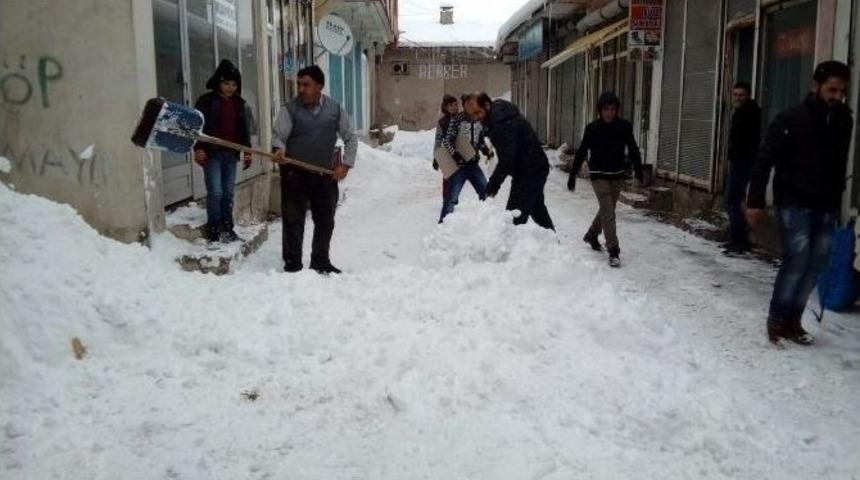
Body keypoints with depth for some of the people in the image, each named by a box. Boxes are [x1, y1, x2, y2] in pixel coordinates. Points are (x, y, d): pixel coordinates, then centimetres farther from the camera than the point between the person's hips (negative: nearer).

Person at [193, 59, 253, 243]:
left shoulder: (239, 103, 12)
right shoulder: (207, 101, -3)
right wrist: (198, 148, -14)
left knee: (228, 192, 9)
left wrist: (247, 150, 10)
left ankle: (227, 228, 18)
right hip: (212, 153, -5)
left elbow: (244, 129, 16)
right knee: (215, 192, -8)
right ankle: (213, 230, 1)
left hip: (231, 153, 5)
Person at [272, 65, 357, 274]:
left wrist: (346, 164, 1)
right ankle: (292, 265, 11)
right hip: (295, 174, -3)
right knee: (293, 221, 1)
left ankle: (321, 262, 26)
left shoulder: (335, 109, 4)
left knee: (325, 221, 12)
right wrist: (279, 149, -31)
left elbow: (350, 138, 11)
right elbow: (278, 135, -8)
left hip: (325, 175, 3)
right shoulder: (290, 109, -3)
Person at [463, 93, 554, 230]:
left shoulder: (504, 122, -27)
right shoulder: (495, 117, 5)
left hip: (530, 171, -11)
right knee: (538, 209, 24)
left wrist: (494, 182, -27)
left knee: (515, 215, -12)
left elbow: (507, 158, -31)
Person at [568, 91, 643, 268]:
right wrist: (572, 176, -3)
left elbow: (633, 150, 6)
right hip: (599, 175, -3)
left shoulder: (624, 127, -4)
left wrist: (638, 171, 4)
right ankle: (613, 251, -10)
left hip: (618, 175, 4)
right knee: (608, 212, -11)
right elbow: (581, 153, -4)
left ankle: (591, 235, 41)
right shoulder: (592, 128, -9)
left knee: (607, 210, 17)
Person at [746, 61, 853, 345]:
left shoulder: (844, 120, 6)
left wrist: (836, 201, 14)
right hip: (794, 203, -5)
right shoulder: (791, 119, -10)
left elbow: (840, 164, 13)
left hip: (825, 207, 5)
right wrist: (755, 201, -15)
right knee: (797, 258, -13)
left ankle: (792, 319, 16)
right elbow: (764, 160, -11)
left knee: (816, 264, 4)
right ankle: (777, 319, 1)